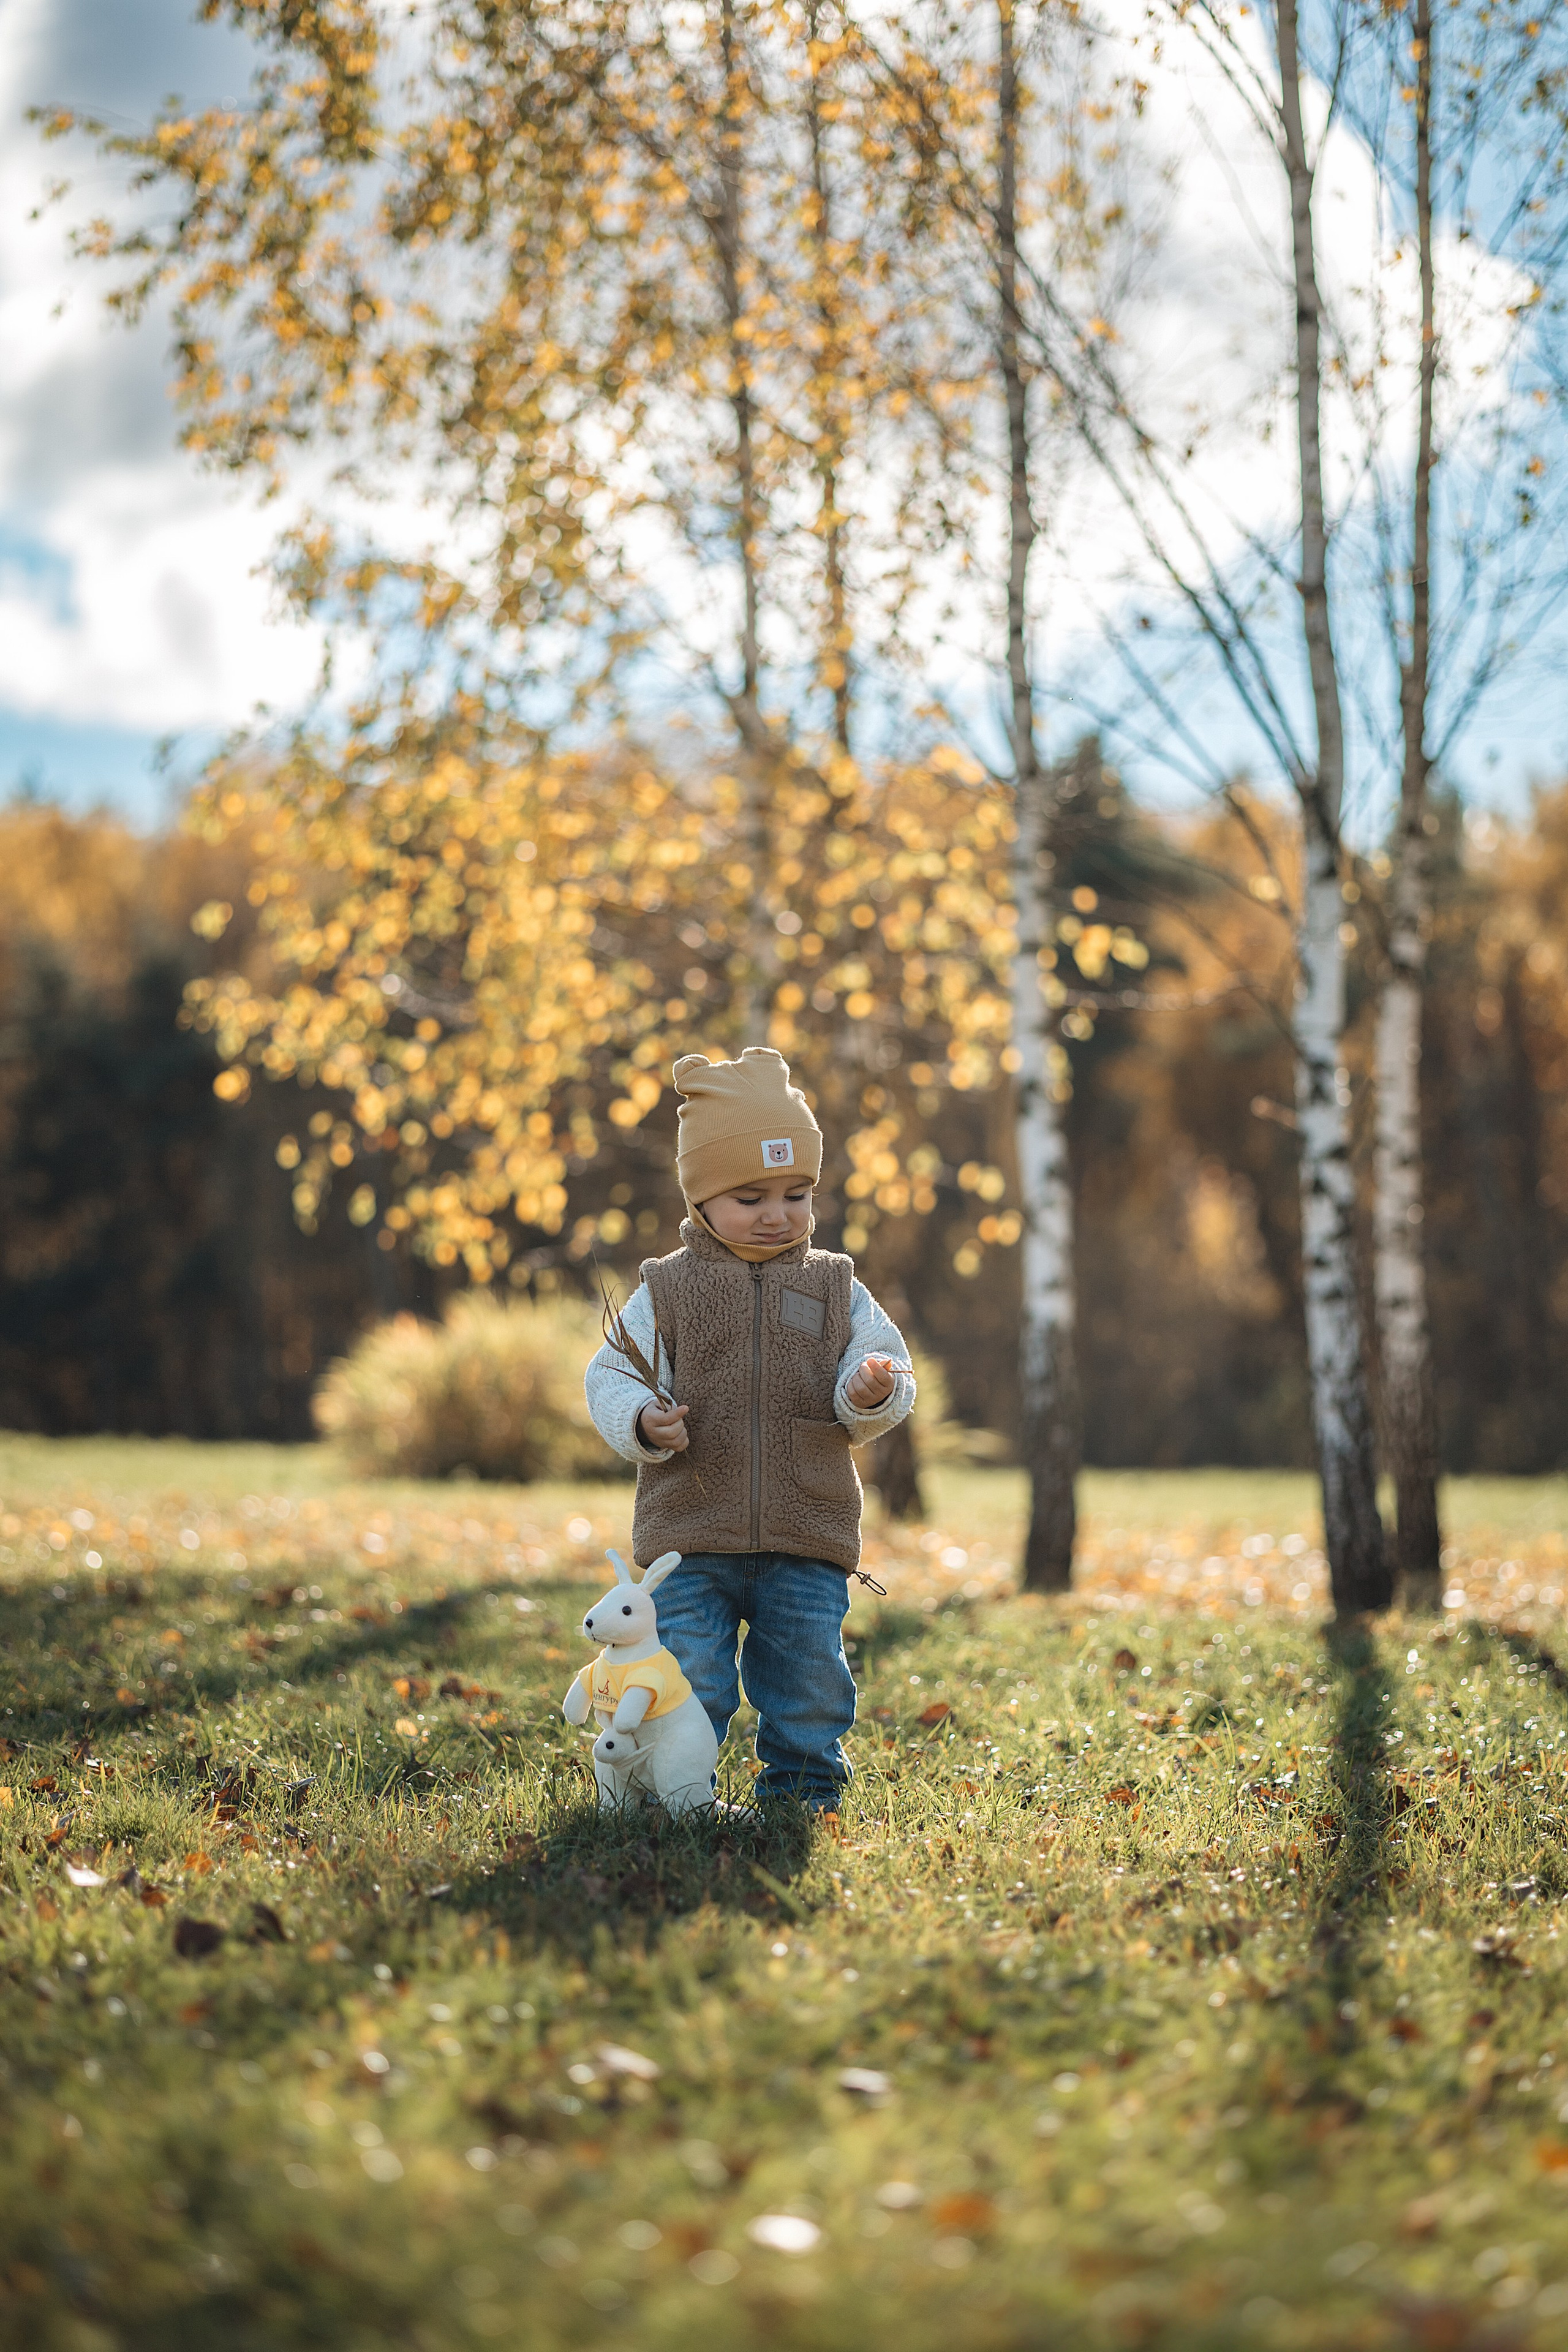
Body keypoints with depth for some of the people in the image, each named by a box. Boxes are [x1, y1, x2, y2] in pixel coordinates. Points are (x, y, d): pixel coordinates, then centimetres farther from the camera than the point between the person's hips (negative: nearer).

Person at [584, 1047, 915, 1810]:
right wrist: (643, 1422, -19)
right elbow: (611, 1379, 2)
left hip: (806, 1542, 2)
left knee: (809, 1681, 6)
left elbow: (882, 1364, 5)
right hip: (691, 1537, -1)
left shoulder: (836, 1291, 8)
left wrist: (871, 1393, -19)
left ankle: (803, 1791, 23)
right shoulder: (666, 1291, 3)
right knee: (687, 1687, 0)